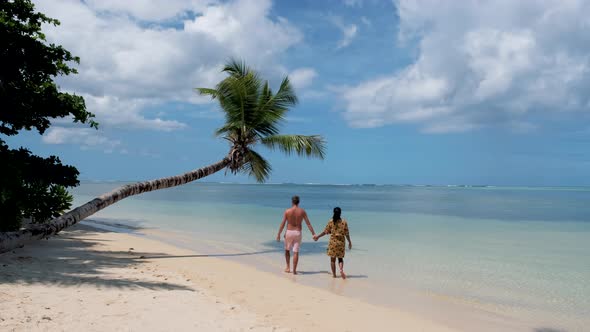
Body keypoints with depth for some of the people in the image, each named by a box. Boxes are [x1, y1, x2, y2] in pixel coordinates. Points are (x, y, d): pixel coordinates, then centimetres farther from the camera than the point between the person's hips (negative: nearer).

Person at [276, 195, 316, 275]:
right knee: (296, 252, 3)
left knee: (287, 250, 19)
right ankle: (294, 270, 3)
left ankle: (288, 267, 19)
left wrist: (278, 234, 1)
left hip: (289, 232, -1)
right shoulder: (302, 211, -2)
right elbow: (308, 224, -2)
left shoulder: (287, 211, -7)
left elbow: (283, 224, -6)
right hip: (298, 233, 1)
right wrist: (313, 234, 3)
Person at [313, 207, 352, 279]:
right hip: (341, 242, 1)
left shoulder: (331, 222, -6)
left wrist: (317, 236, 10)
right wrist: (350, 242, 10)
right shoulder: (344, 222, -4)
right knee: (340, 258, 13)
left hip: (333, 241, -1)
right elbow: (347, 233, -2)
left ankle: (334, 274, 14)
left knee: (332, 259, 11)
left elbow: (325, 232, -3)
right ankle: (341, 269, -13)